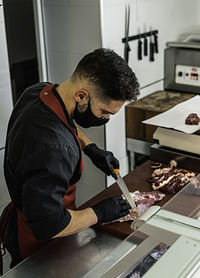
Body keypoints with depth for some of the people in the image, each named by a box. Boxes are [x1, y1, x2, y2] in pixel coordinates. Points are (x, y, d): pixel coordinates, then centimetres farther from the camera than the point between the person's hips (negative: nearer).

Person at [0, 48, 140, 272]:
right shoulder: (52, 148, -42)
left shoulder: (41, 91, -13)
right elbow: (48, 226, -37)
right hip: (36, 243, -8)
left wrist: (91, 148, -1)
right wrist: (99, 213, -23)